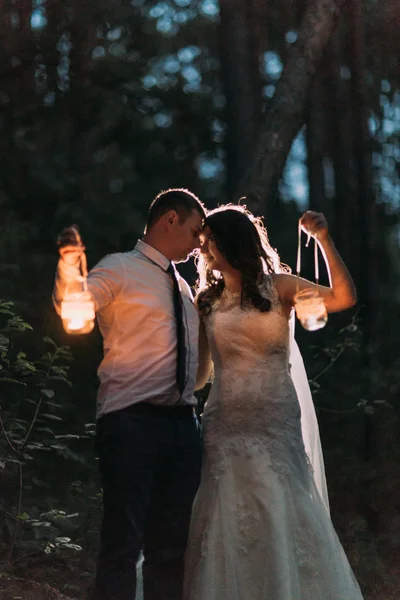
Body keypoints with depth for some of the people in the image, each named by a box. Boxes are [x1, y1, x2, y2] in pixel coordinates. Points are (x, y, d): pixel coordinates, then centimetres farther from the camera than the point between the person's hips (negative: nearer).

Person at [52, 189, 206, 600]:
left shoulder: (182, 287, 20)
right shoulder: (120, 270, -2)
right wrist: (67, 273, -38)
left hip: (181, 423, 8)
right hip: (132, 422, -7)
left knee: (171, 544, 11)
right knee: (124, 542, -9)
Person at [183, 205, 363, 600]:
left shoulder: (278, 287, 4)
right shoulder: (208, 303, 12)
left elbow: (344, 298, -10)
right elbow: (199, 373, 15)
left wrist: (323, 239, -16)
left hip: (277, 426, -2)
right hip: (226, 429, 2)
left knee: (282, 524, -4)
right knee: (228, 529, -2)